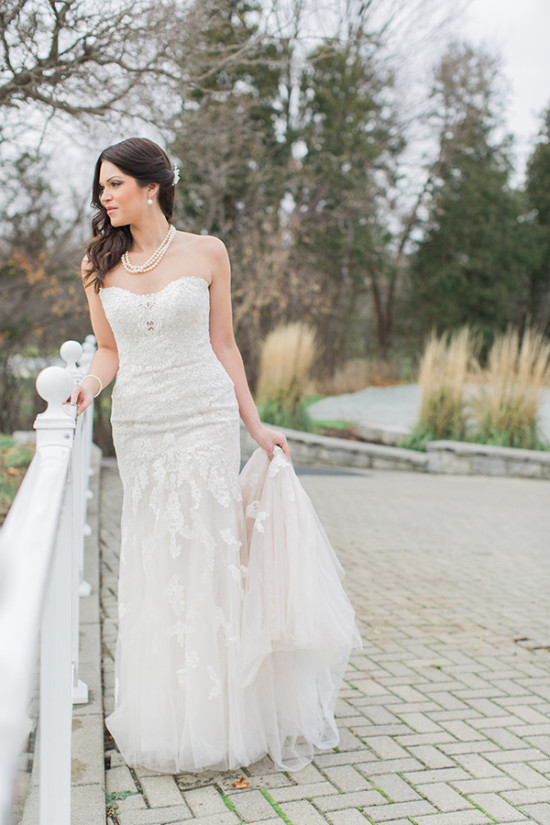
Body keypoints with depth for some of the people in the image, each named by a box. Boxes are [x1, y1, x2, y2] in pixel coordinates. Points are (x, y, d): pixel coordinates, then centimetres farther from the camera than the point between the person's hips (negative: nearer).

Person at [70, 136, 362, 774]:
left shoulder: (206, 253, 0)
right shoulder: (99, 265, 7)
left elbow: (223, 346, 4)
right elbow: (108, 350, 11)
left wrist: (256, 427, 3)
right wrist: (89, 385, -10)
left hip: (205, 418, -2)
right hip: (137, 426, 3)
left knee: (209, 554, -1)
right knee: (152, 564, 7)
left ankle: (223, 714, 15)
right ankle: (167, 714, 23)